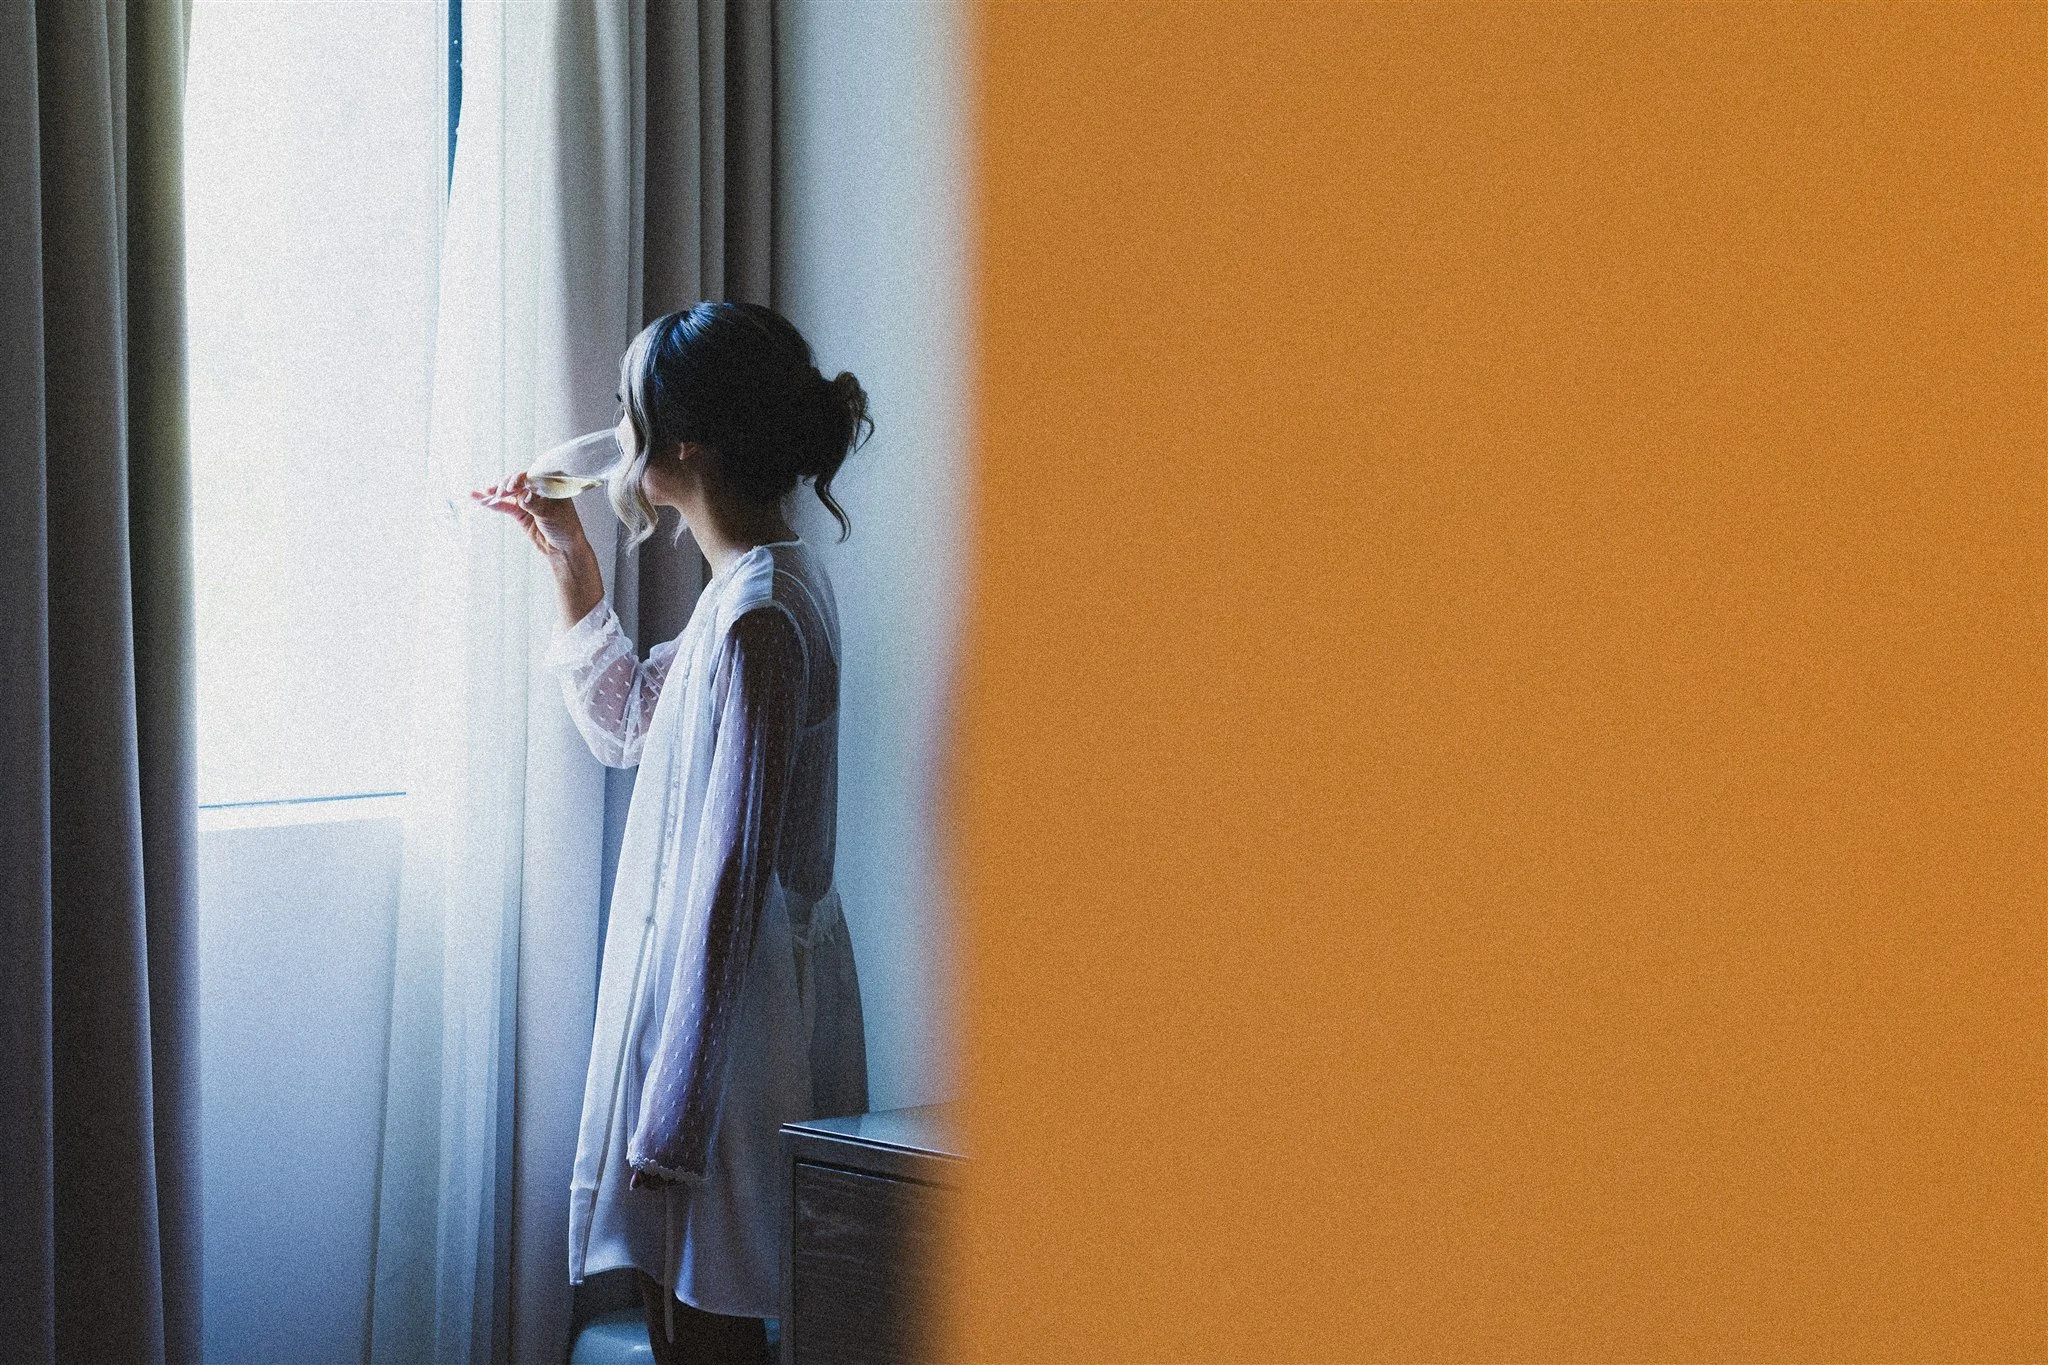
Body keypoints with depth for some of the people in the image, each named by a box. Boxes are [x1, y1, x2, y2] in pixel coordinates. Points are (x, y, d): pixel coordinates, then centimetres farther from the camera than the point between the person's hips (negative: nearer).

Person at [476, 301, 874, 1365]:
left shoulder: (755, 619, -22)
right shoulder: (775, 580, 9)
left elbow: (730, 885, -23)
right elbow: (628, 727, 25)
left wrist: (670, 1121, -21)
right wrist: (569, 561, 17)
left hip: (728, 1012, -10)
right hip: (759, 997, 10)